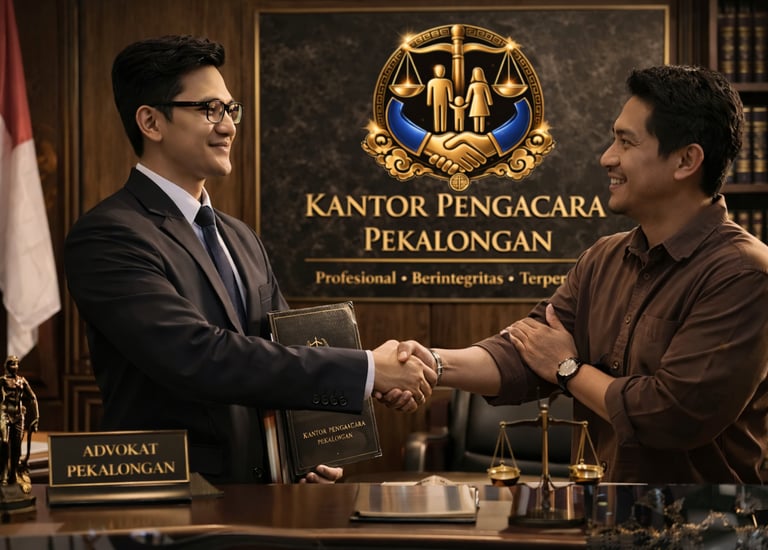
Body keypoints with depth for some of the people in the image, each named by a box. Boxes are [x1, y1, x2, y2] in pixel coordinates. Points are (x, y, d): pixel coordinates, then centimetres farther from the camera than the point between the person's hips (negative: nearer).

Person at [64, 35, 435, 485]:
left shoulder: (242, 240, 13)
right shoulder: (107, 237, -14)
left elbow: (287, 351, 16)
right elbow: (198, 357, -24)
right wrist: (365, 371, -23)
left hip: (263, 481, 7)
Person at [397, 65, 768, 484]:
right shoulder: (602, 260, 8)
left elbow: (673, 414, -21)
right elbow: (524, 354, 1)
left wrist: (569, 369, -6)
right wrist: (436, 364, -17)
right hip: (600, 477, 6)